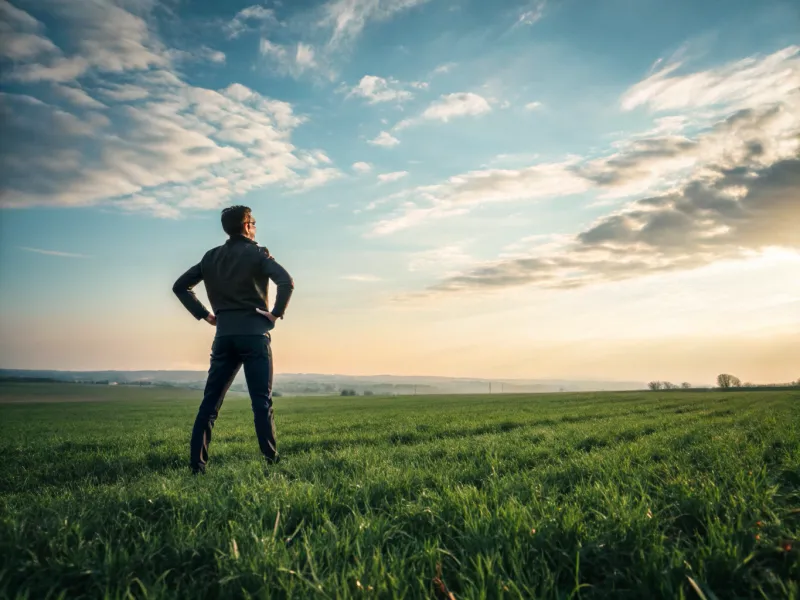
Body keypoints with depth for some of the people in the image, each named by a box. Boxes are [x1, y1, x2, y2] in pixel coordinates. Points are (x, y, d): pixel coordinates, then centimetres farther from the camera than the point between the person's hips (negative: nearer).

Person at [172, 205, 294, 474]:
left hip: (224, 336, 4)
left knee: (210, 402, 8)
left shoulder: (211, 257, 13)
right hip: (254, 334, -4)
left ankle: (197, 464, 8)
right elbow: (287, 282, -19)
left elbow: (180, 286, 15)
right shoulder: (257, 254, -3)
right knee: (261, 402, -2)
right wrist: (276, 313, -7)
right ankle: (272, 460, -2)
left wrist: (204, 314, 12)